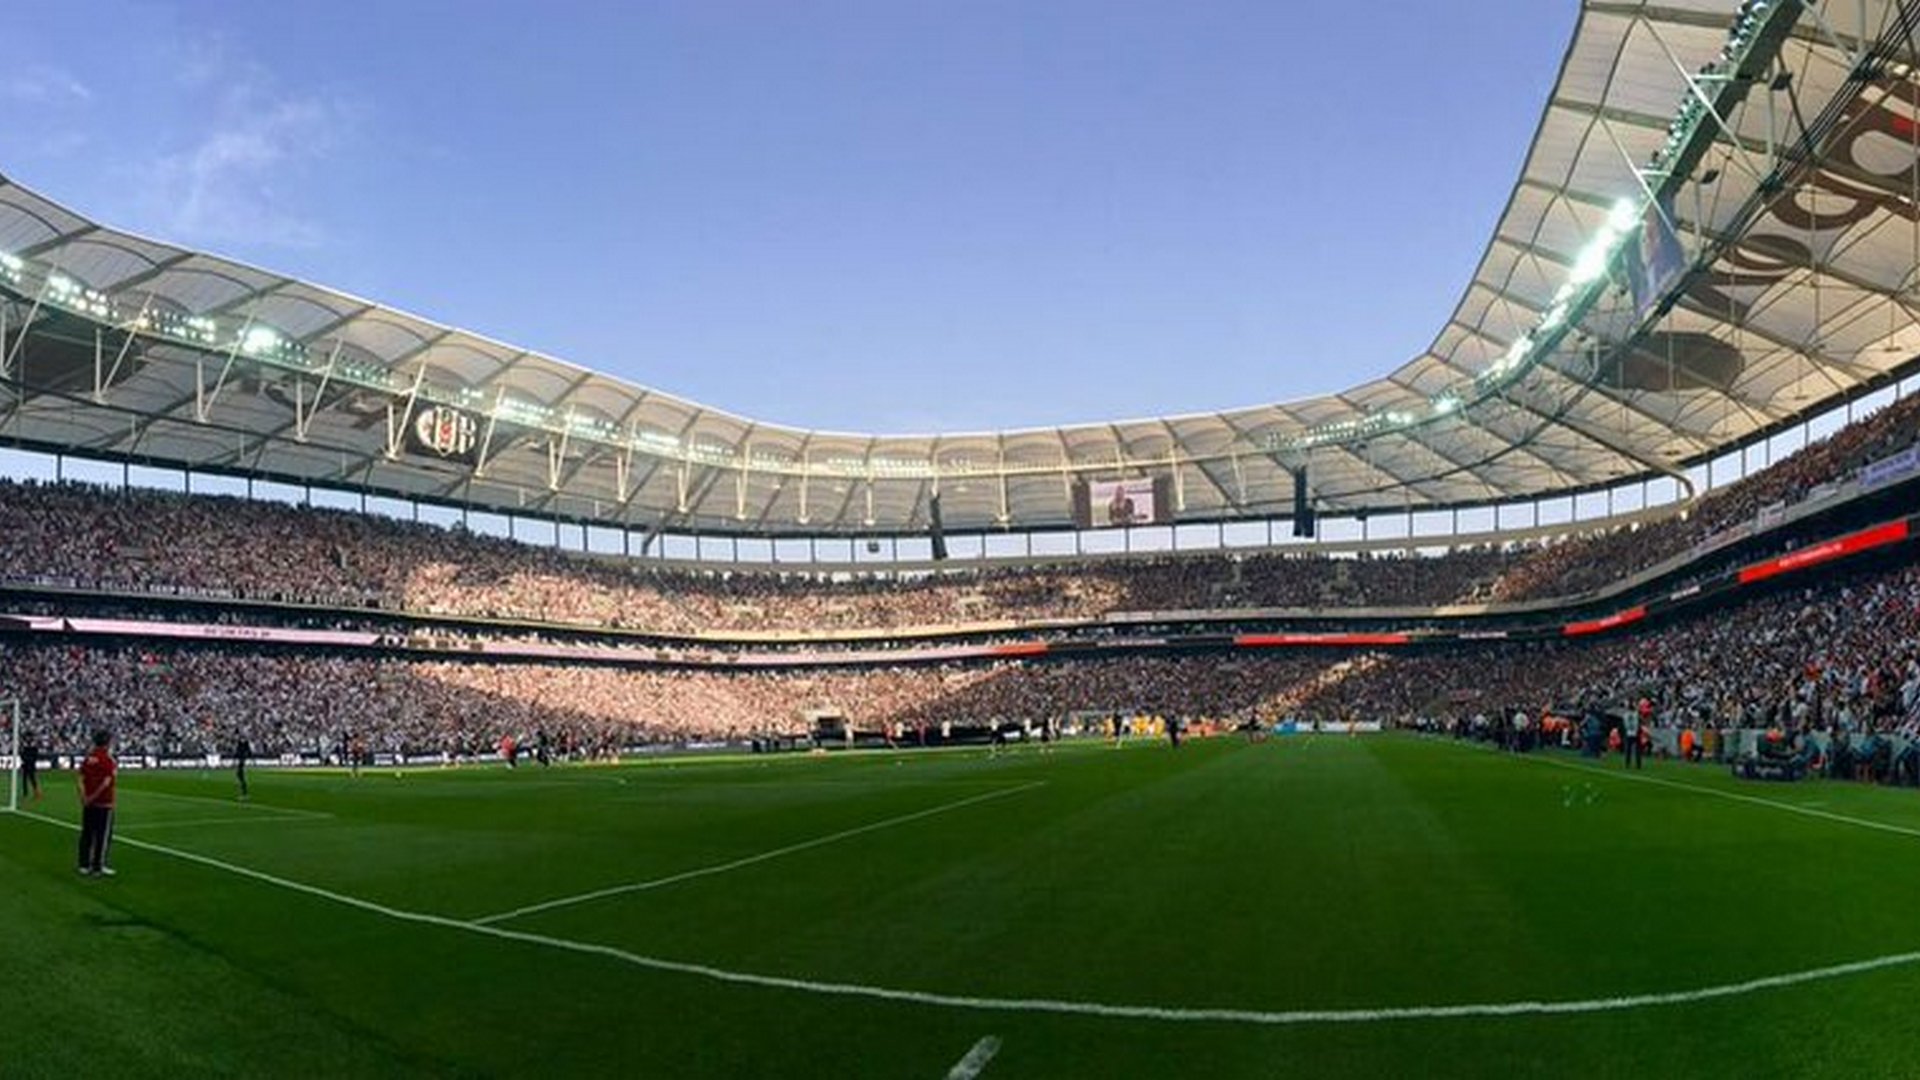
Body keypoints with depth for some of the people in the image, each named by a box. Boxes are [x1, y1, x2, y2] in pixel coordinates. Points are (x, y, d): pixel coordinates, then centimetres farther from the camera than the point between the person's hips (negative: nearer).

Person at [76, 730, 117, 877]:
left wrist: (84, 797, 0)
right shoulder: (109, 760, -14)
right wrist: (92, 797, -10)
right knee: (103, 835, 3)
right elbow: (106, 783, -20)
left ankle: (85, 865, 20)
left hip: (88, 803, 6)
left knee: (87, 833, 14)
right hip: (104, 804, -6)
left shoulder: (88, 758, 5)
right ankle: (98, 867, 6)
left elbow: (81, 779, 2)